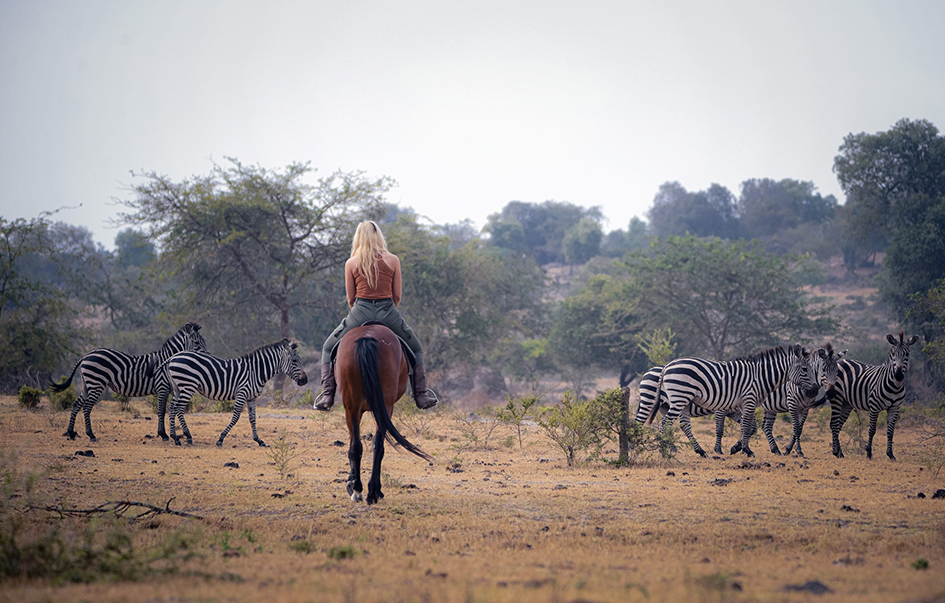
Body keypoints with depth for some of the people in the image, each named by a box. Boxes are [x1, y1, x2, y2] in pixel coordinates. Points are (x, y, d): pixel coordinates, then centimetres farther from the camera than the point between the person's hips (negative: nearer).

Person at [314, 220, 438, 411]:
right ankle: (421, 395, 16)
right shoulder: (393, 260, 3)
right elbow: (397, 296, 5)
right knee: (416, 350, 24)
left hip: (360, 311, 0)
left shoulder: (351, 263, 2)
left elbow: (351, 298, 6)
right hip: (388, 312, 0)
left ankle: (327, 395, 7)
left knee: (329, 348, 20)